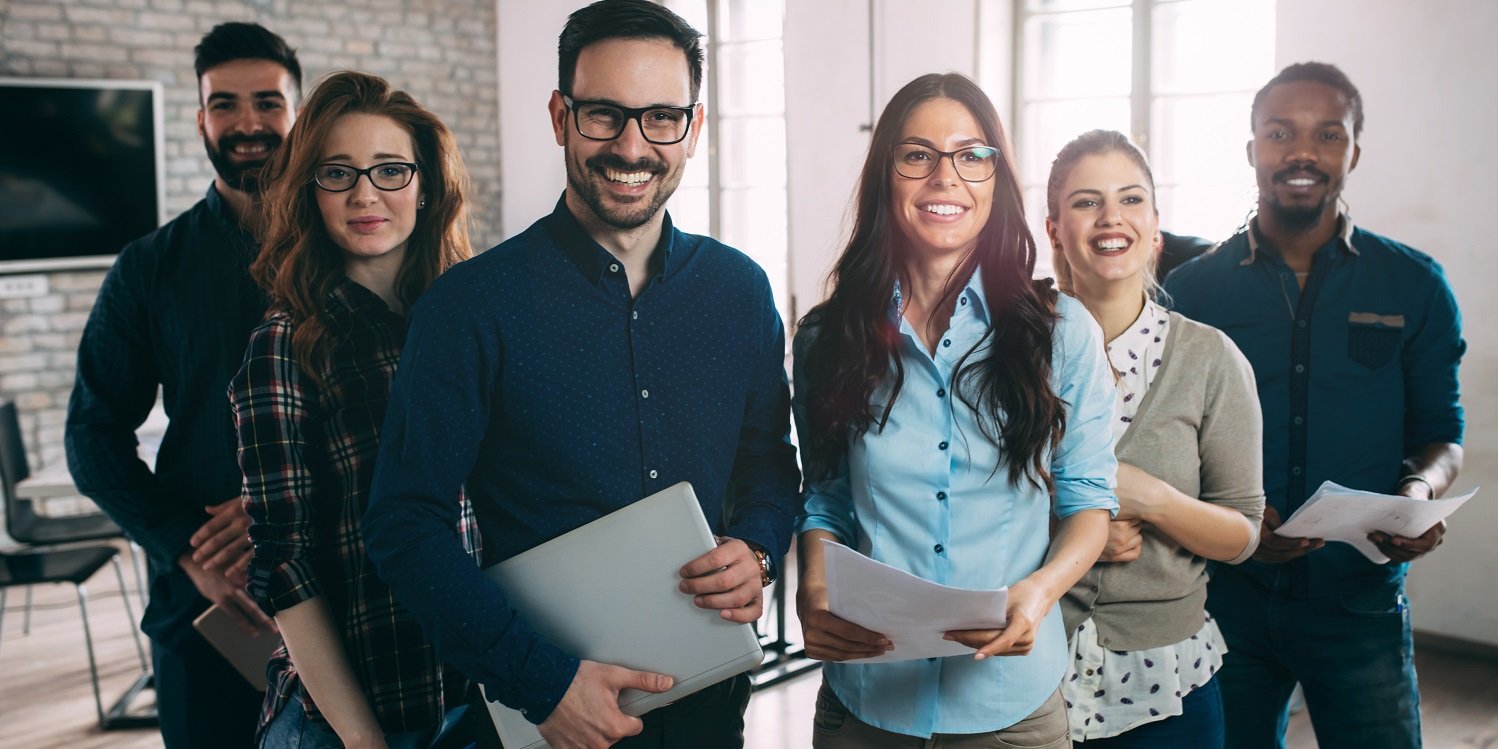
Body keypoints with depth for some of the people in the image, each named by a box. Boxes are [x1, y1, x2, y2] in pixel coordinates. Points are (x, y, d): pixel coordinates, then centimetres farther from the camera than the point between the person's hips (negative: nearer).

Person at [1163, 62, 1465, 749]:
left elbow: (1440, 434, 8)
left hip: (1362, 598, 0)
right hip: (1226, 595, 0)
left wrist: (1420, 489, -15)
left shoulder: (1415, 287, 3)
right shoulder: (1191, 291, 0)